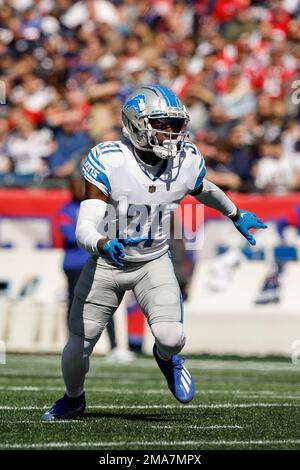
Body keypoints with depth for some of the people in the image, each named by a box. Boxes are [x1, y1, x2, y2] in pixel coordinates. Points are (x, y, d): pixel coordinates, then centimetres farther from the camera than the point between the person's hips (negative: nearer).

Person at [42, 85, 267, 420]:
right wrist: (104, 245, -53)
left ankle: (166, 357, 17)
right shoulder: (108, 162, -27)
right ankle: (73, 399, 41)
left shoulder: (187, 162, -15)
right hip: (106, 263, -1)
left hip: (154, 263, 1)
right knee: (78, 348, 8)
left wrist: (237, 215, 27)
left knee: (171, 337, -22)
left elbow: (203, 190, 12)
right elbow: (84, 228, -31)